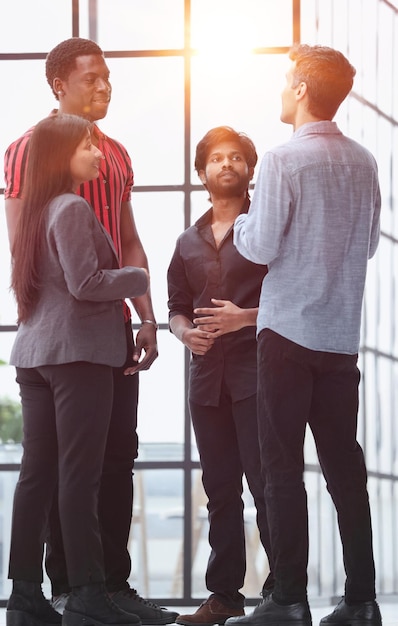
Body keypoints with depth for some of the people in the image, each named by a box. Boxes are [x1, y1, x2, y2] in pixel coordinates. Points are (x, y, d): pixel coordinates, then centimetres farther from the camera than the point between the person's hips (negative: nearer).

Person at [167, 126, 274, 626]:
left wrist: (245, 317, -16)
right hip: (208, 374, 5)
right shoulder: (189, 242, 20)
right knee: (219, 487, 6)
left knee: (266, 481, -10)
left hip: (257, 372, -5)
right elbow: (176, 306, 23)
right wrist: (184, 332, 1)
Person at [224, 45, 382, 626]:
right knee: (344, 464, 9)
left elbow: (260, 246, -13)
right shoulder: (363, 163, 6)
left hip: (289, 332, -5)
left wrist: (242, 223, 7)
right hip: (342, 333, 6)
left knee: (283, 467, -1)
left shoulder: (284, 160, -12)